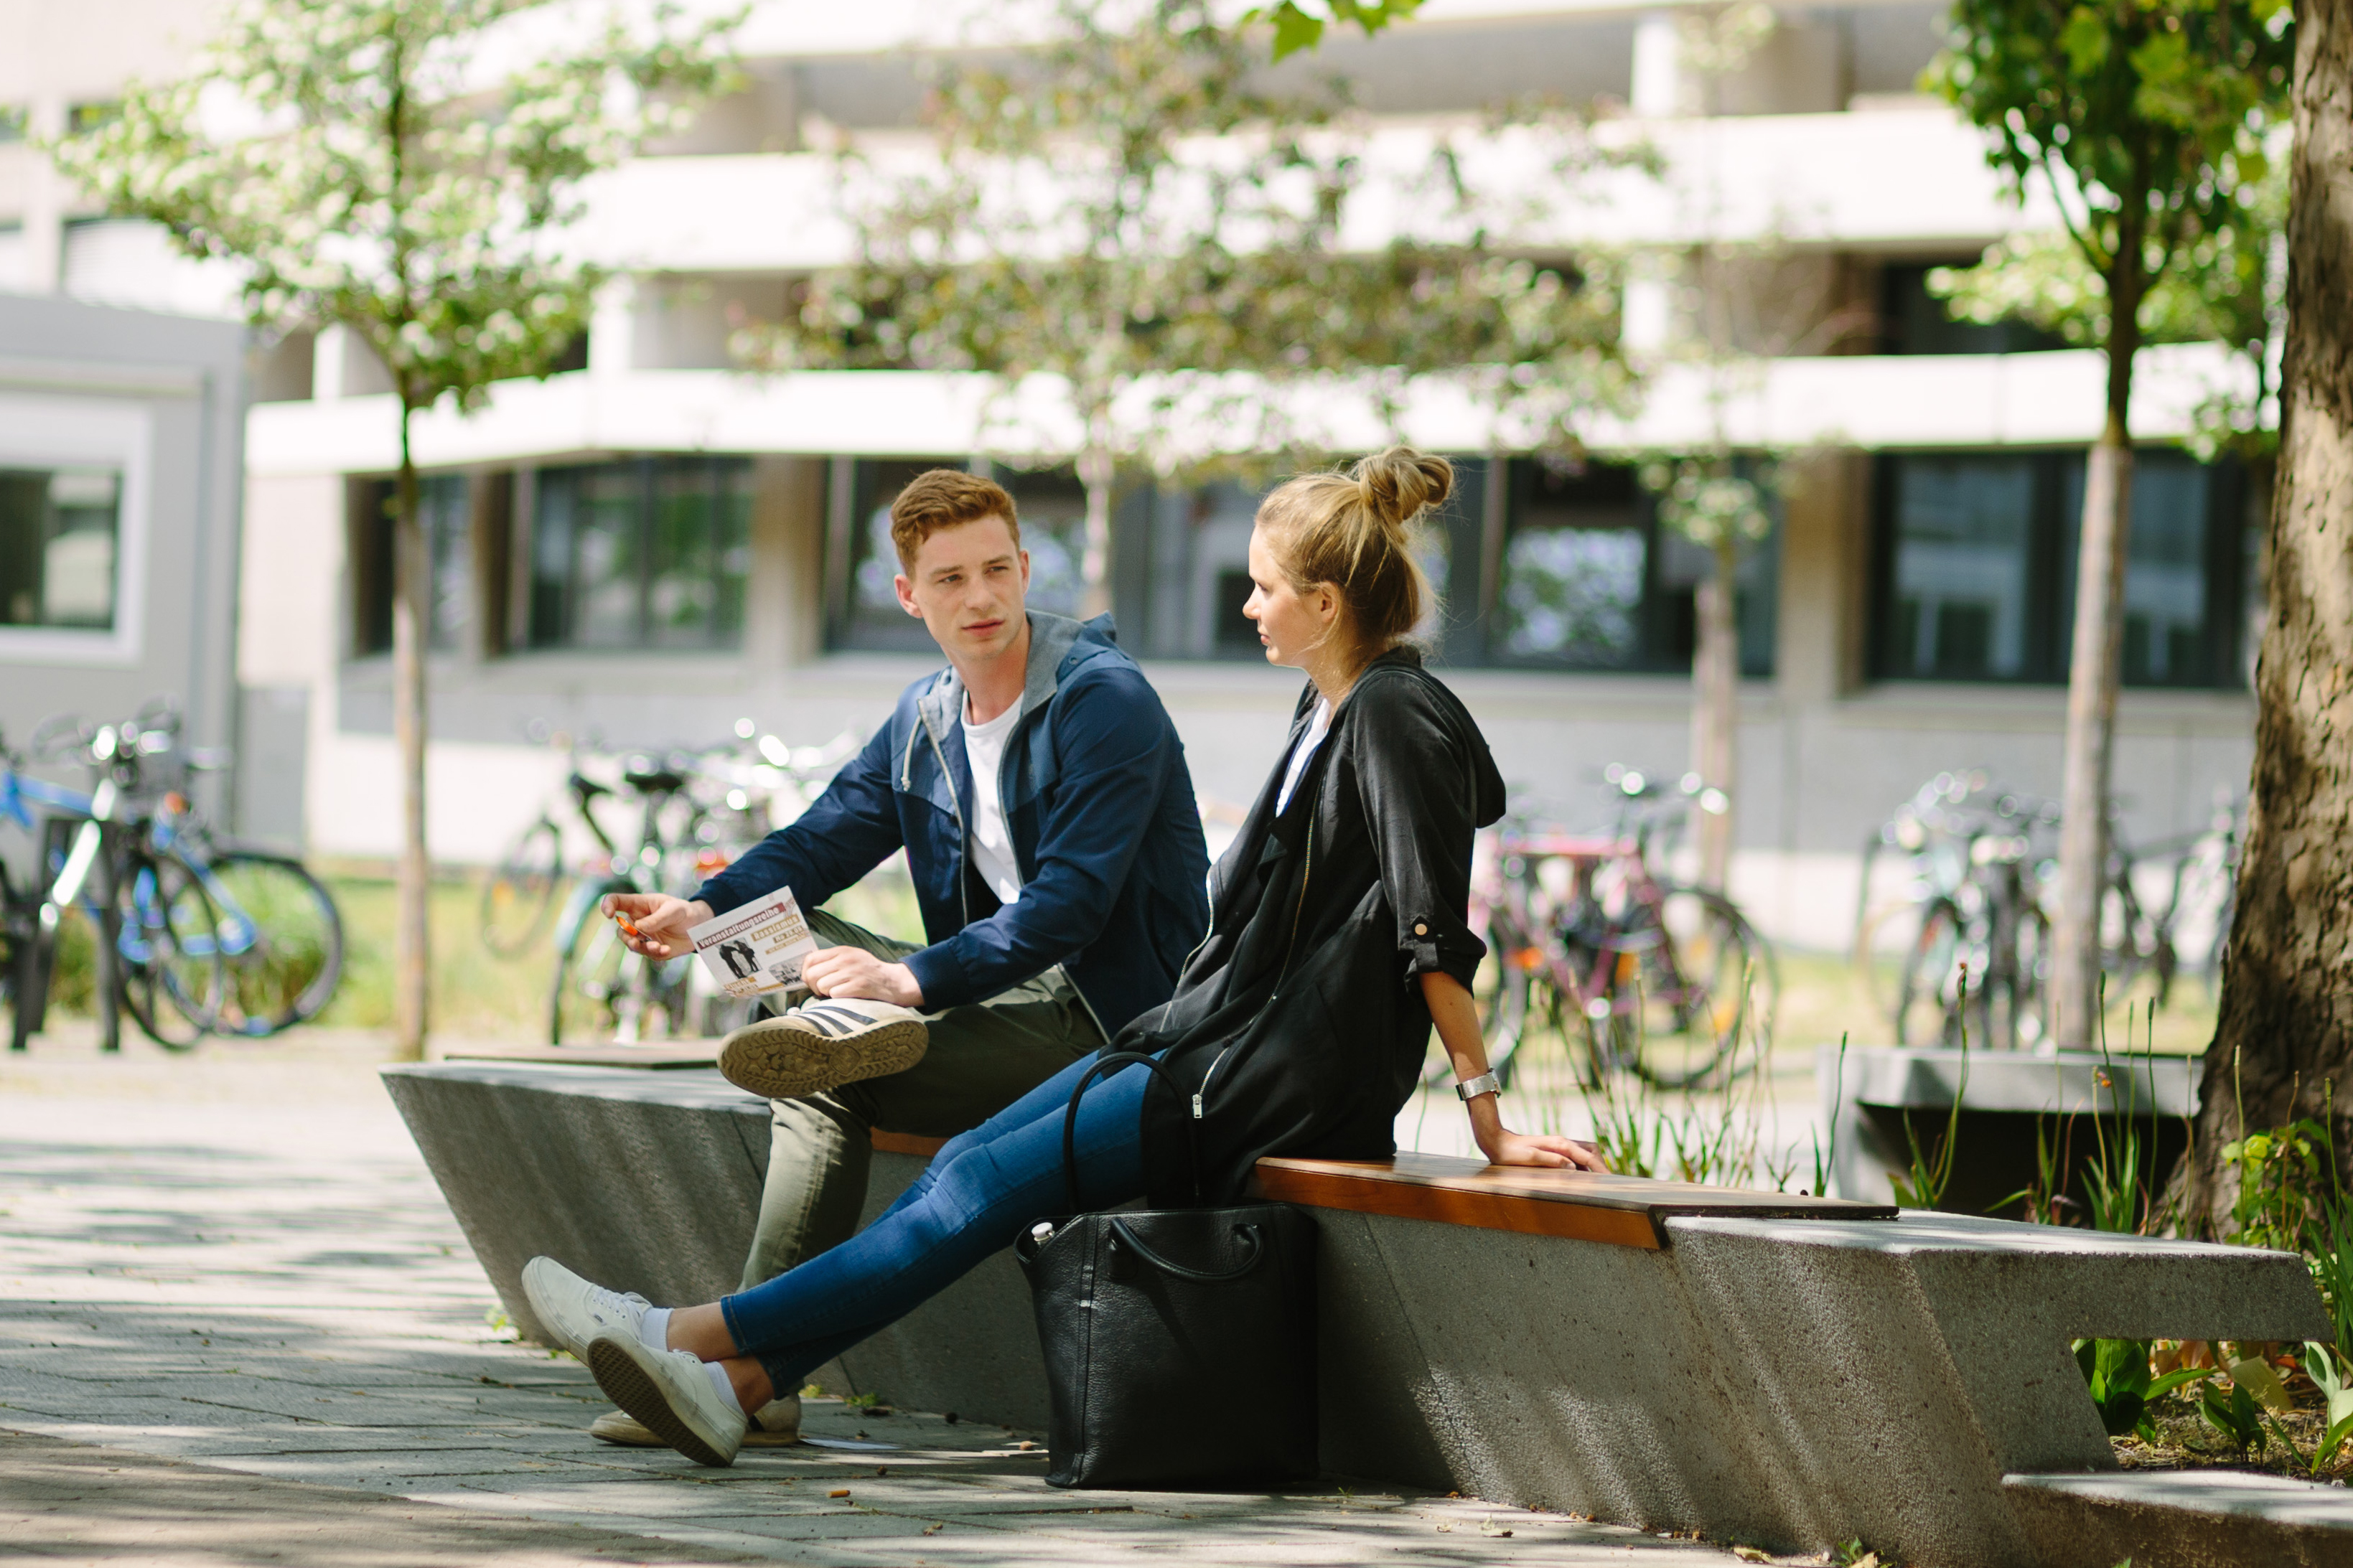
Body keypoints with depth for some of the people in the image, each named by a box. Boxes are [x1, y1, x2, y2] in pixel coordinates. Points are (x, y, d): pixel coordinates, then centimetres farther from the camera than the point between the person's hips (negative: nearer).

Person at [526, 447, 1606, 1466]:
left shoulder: (1395, 720, -15)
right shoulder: (1328, 709, 14)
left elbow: (1438, 938, -18)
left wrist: (1487, 1114, -19)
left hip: (1283, 1085, -9)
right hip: (1211, 1044, 9)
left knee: (988, 1186, -13)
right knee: (969, 1163, -1)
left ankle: (703, 1335, -12)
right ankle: (735, 1383, -8)